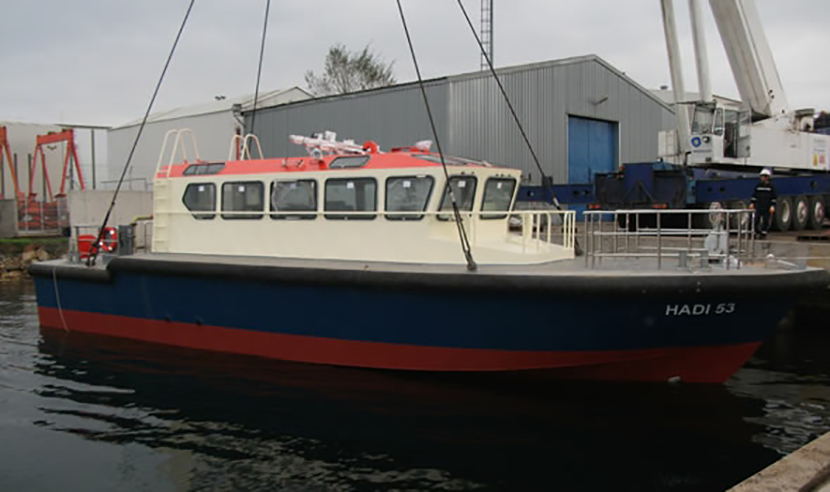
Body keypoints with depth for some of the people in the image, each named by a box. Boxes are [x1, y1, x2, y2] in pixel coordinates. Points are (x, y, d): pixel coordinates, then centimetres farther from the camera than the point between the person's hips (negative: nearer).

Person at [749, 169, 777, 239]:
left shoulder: (771, 186, -1)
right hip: (758, 206, 2)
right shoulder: (758, 185, 7)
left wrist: (772, 206, -9)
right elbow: (754, 195, 13)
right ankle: (755, 233, 7)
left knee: (765, 221, 1)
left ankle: (763, 234, 7)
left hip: (767, 207, -2)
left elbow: (774, 197, -2)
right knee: (756, 220, -3)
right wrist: (752, 203, 6)